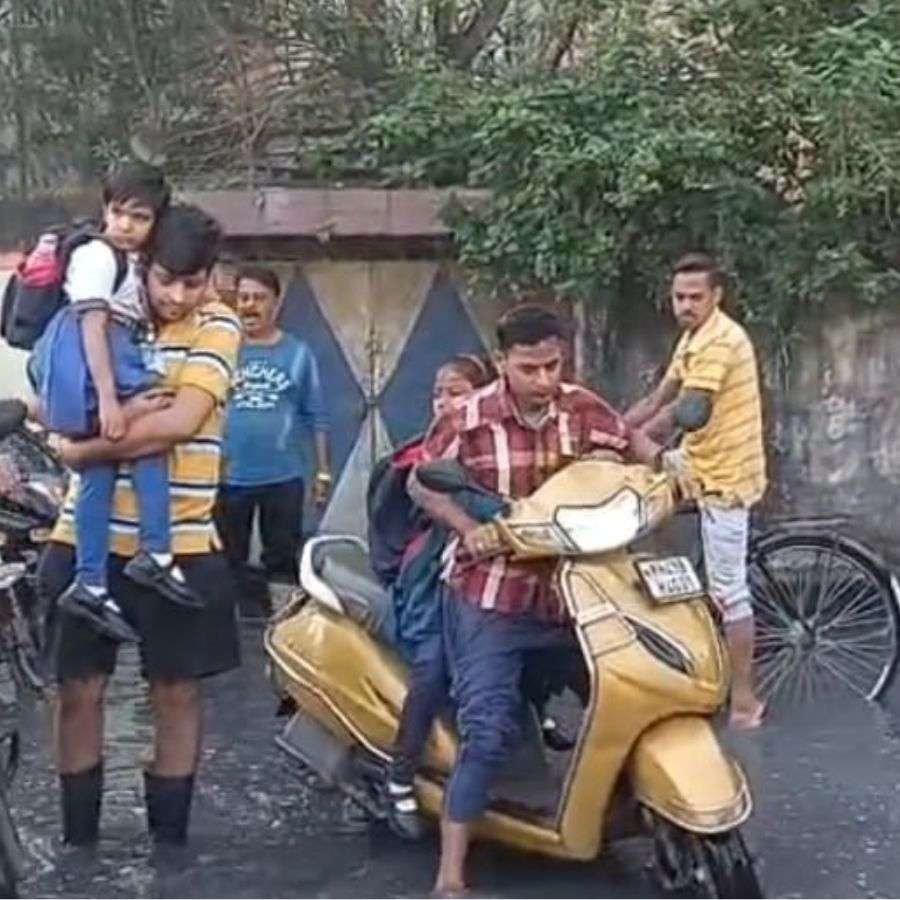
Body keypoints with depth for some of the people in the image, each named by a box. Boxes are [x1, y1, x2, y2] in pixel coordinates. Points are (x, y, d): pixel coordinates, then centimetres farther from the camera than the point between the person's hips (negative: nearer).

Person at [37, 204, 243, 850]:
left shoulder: (217, 328, -4)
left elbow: (179, 423, -17)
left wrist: (87, 449, -14)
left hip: (179, 544, -2)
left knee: (177, 693, 8)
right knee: (79, 688, 6)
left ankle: (169, 839, 23)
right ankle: (78, 840, 21)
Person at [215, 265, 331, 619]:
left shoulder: (298, 353, 2)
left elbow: (316, 416, 4)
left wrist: (323, 471, 3)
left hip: (283, 477, 0)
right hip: (229, 478, 1)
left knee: (283, 562, 8)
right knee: (229, 563, 10)